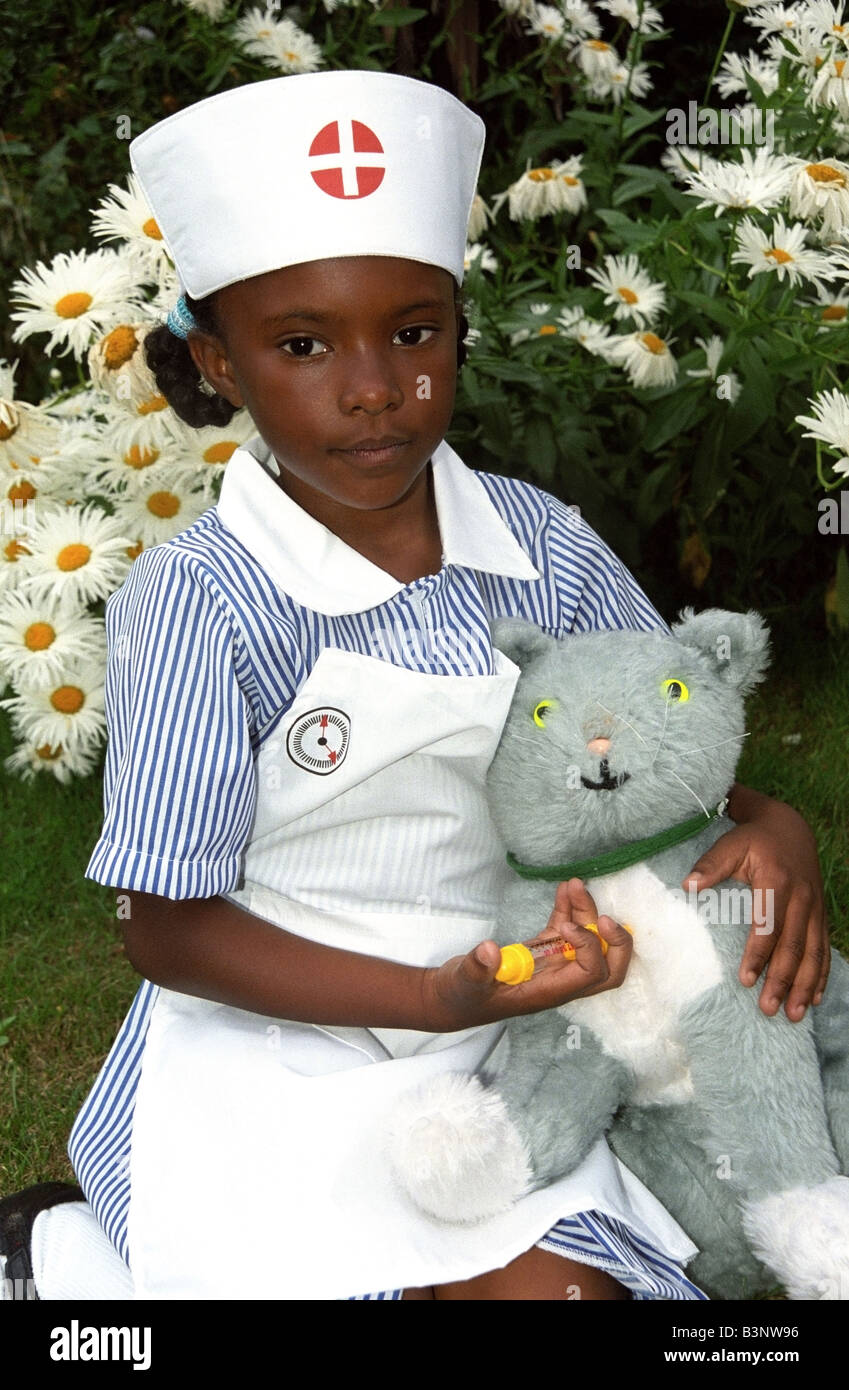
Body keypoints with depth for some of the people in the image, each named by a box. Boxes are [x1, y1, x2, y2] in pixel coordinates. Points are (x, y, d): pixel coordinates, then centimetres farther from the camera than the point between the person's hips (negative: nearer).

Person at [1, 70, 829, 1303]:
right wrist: (439, 998, -23)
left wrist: (770, 826, -13)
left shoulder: (541, 547, -4)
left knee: (557, 1276, -13)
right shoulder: (200, 601, -18)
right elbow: (169, 930, -14)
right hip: (277, 1054, -4)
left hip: (491, 1058, 5)